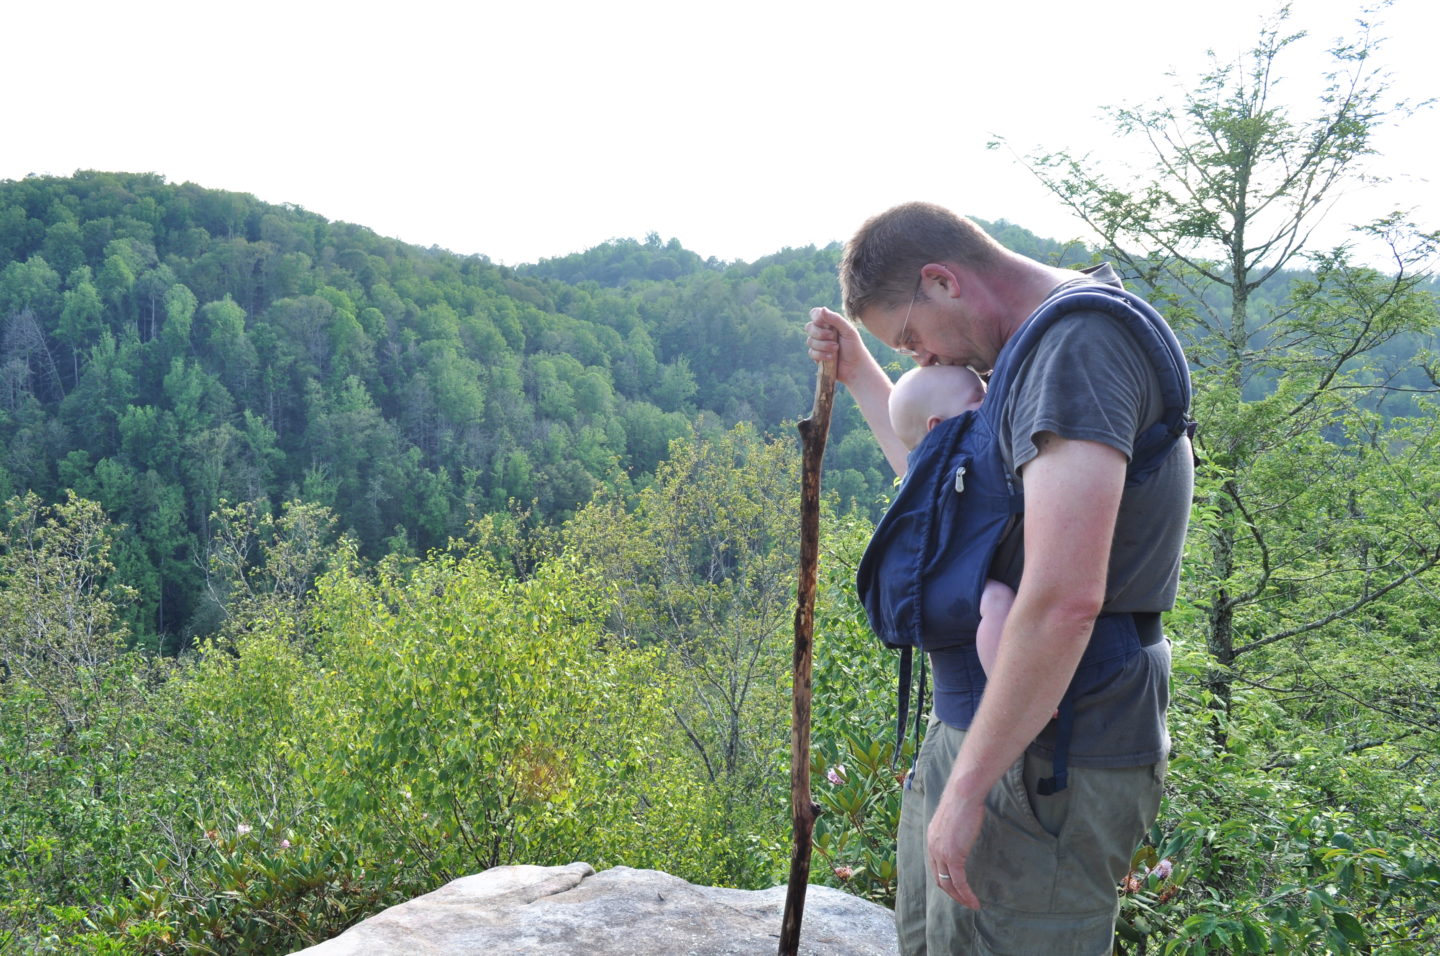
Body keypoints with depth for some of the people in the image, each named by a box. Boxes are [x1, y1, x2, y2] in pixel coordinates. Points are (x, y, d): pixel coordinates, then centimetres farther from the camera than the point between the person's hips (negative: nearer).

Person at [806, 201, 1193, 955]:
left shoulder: (1079, 342, -21)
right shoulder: (1049, 346, 13)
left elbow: (1064, 597, -30)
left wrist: (968, 787, -25)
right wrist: (859, 375, 23)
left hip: (1047, 762, -10)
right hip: (986, 724, 11)